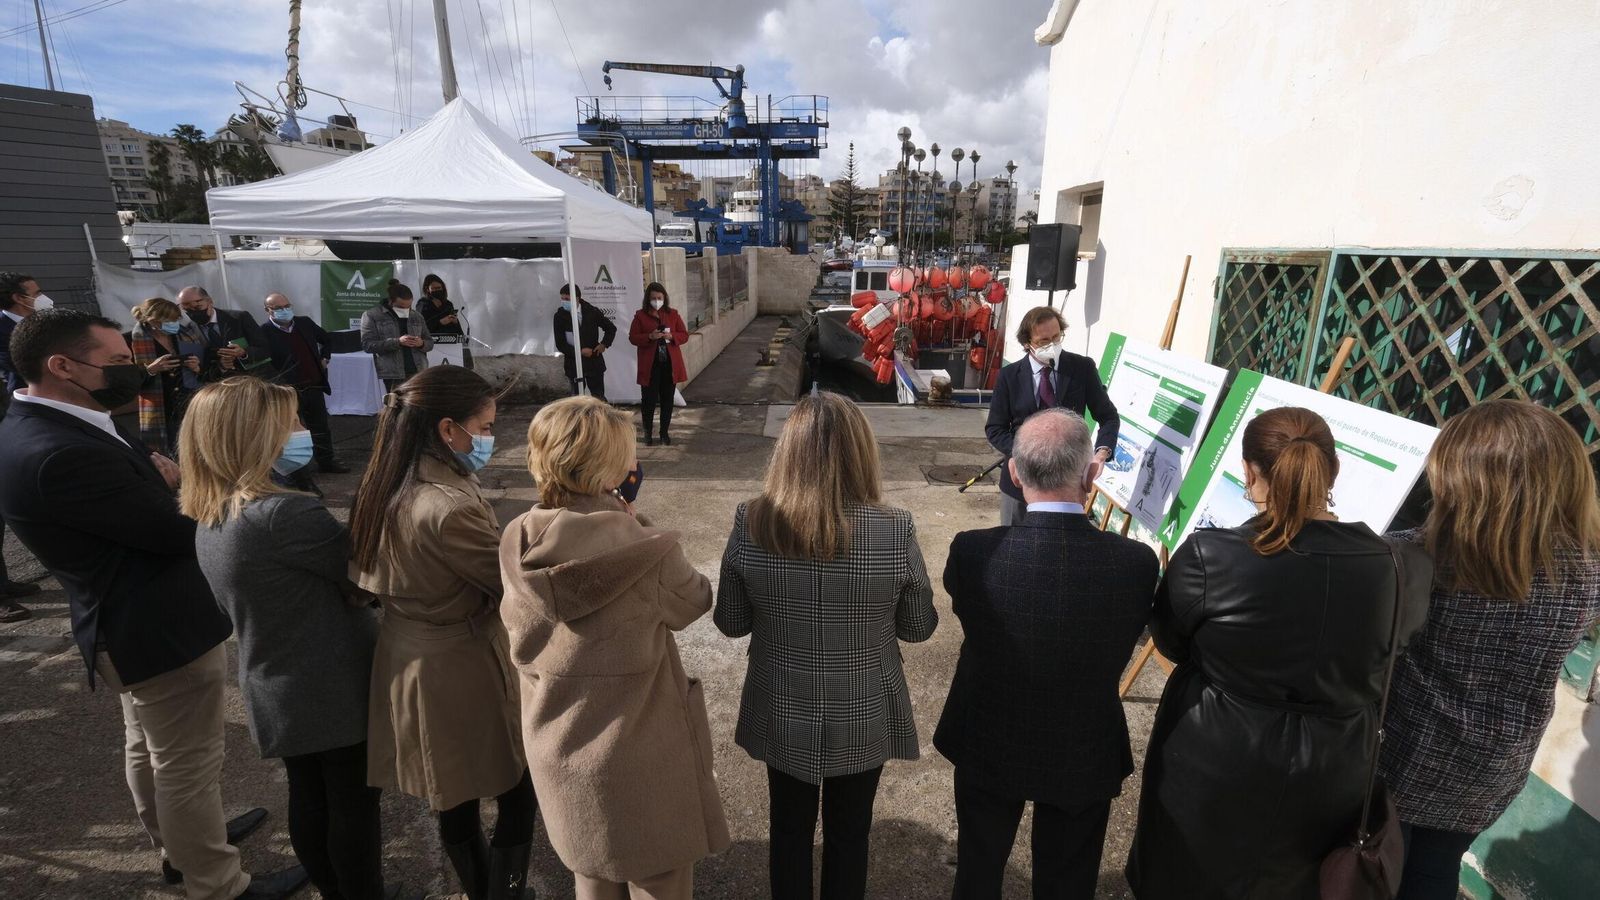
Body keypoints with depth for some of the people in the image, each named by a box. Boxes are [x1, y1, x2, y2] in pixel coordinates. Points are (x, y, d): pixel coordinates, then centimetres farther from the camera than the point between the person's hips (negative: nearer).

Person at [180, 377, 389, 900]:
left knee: (308, 799, 21)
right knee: (354, 805, 10)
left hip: (276, 688, 8)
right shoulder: (283, 514, -27)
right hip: (336, 688, -8)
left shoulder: (209, 516, 1)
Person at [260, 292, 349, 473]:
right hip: (289, 390, -5)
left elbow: (327, 340, 23)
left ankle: (327, 461, 27)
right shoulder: (265, 331, -11)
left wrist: (324, 358, 13)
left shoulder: (305, 322, 6)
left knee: (321, 427, 15)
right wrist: (278, 382, -15)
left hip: (315, 385, 5)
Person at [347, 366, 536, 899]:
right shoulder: (450, 508, -30)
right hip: (463, 672, -9)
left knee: (455, 801, 25)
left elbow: (368, 580, 10)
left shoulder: (387, 488, -2)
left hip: (409, 663, 9)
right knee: (517, 801, 10)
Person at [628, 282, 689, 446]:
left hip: (670, 364, 2)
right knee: (649, 400, 0)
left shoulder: (673, 314, 6)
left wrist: (671, 336, -14)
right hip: (650, 365, -2)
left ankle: (664, 432, 20)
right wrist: (650, 337, -18)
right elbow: (632, 338, -2)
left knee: (667, 400, 8)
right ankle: (648, 433, 15)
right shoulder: (640, 315, 0)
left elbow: (684, 335, 7)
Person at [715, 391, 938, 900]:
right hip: (863, 720, -1)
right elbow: (919, 628, -8)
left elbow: (730, 622, -6)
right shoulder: (895, 532, -23)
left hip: (781, 715, 1)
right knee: (849, 834, 24)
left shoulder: (750, 524, -20)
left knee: (789, 829, 25)